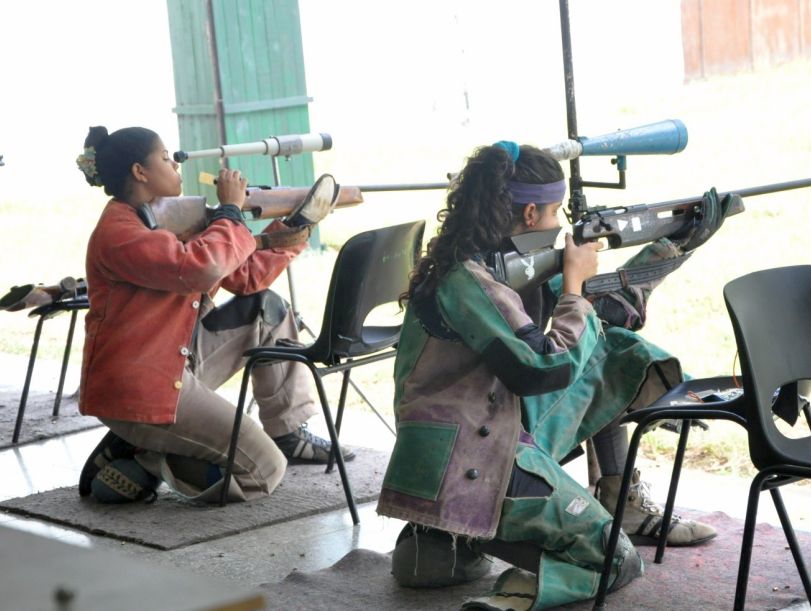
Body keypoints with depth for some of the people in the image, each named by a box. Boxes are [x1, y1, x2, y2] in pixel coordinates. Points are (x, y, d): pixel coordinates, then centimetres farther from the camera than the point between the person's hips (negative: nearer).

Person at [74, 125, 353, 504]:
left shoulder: (167, 220, 13)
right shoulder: (118, 231, -17)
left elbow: (245, 277, 12)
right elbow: (200, 267, -32)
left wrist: (295, 224, 8)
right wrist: (231, 210, -16)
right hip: (136, 391, -10)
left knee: (269, 309, 13)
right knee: (264, 471, -12)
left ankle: (289, 436, 18)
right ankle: (135, 457, -4)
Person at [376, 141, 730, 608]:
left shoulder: (509, 261, 6)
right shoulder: (467, 279, -22)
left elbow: (602, 310, 19)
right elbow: (547, 368, -22)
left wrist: (667, 249, 18)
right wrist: (574, 282, -11)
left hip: (507, 437, 9)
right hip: (470, 466, -9)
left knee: (608, 350, 15)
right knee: (618, 562, -1)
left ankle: (626, 504, 16)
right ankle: (455, 540, -6)